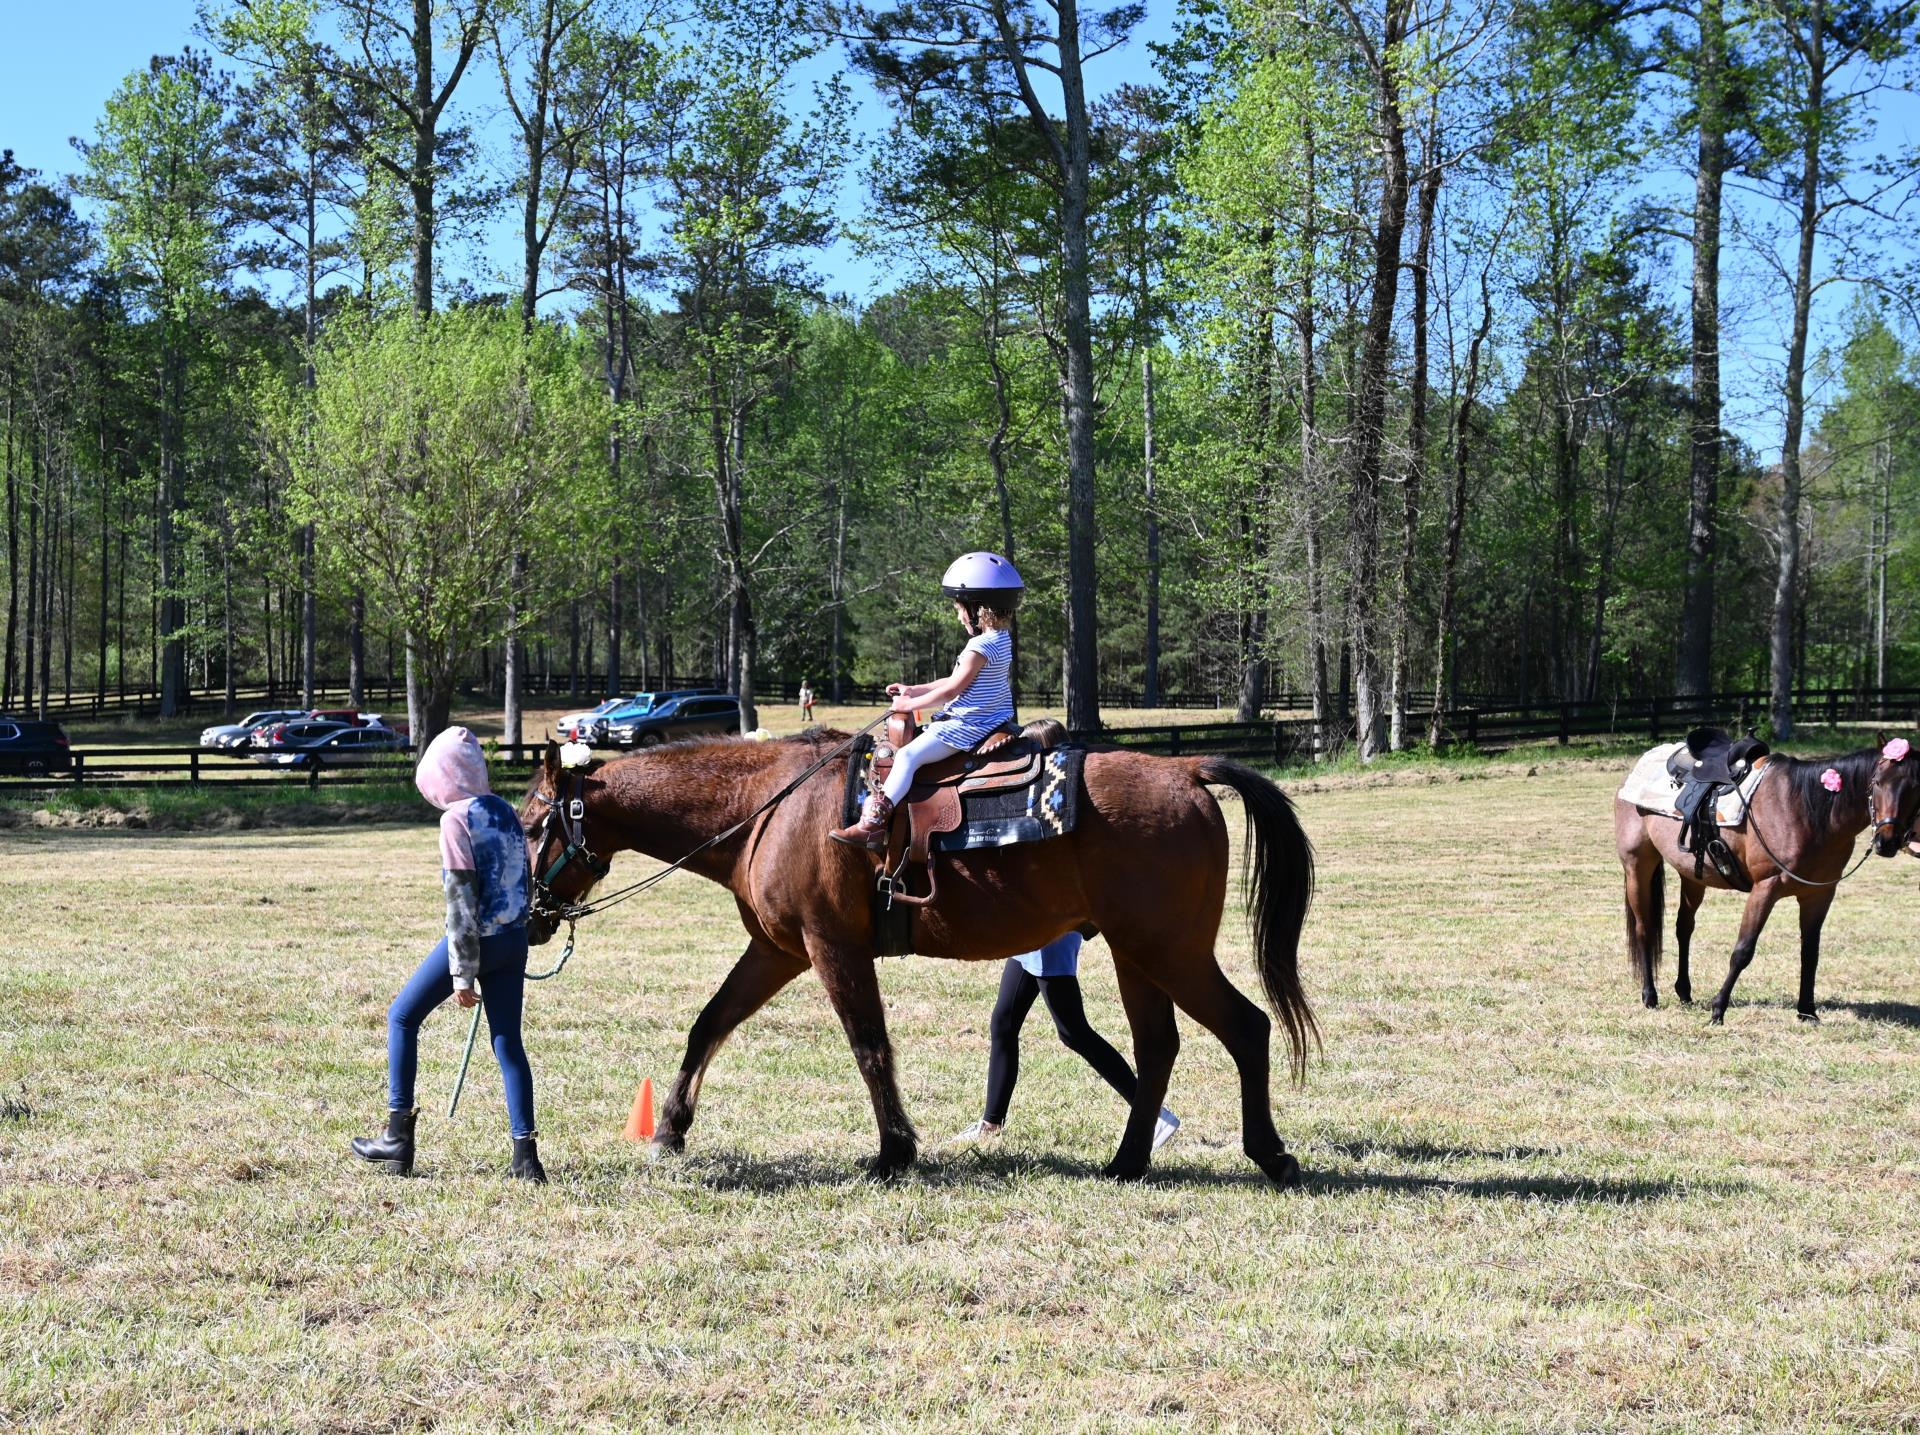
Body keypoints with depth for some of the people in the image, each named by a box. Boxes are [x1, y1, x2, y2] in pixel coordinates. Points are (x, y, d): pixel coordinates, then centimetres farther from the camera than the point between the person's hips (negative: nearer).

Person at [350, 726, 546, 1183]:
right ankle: (526, 1157, 0)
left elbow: (461, 899, -17)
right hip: (514, 938, 7)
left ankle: (398, 1137, 12)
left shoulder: (456, 819, -13)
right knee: (507, 1041, 8)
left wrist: (462, 974, -15)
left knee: (402, 1016, 11)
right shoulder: (506, 811, 9)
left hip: (475, 938, -7)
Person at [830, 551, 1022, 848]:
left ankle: (871, 823, -25)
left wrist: (910, 704, -5)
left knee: (908, 755, -18)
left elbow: (951, 690, -18)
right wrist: (913, 690, 18)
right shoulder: (1001, 639, 13)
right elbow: (957, 682, 19)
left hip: (969, 726, -11)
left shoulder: (980, 647, -20)